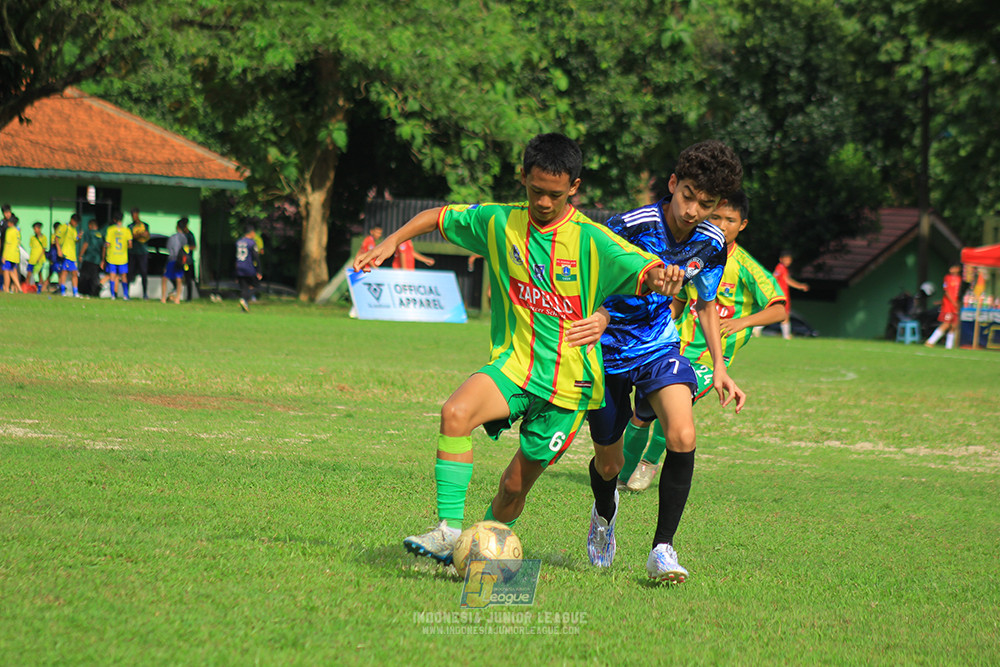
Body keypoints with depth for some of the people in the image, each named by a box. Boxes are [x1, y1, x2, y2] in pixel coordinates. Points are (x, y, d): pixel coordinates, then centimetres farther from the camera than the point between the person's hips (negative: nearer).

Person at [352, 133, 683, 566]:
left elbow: (644, 274, -21)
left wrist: (660, 278, -43)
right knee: (456, 412, -29)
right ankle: (450, 531, -27)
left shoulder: (592, 241, -11)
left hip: (568, 380, -2)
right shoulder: (499, 223, -1)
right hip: (512, 364, 2)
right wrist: (391, 242, 6)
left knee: (516, 485, 4)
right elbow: (439, 216, 15)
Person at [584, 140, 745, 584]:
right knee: (608, 463, 9)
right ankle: (605, 513, 47)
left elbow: (706, 303, 10)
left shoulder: (711, 243, -8)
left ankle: (663, 548, -13)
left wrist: (719, 367, 4)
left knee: (682, 436, -24)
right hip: (608, 348, -2)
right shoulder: (631, 227, -25)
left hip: (660, 346, 3)